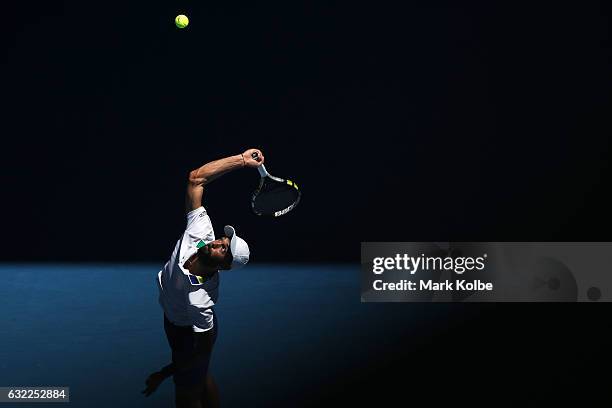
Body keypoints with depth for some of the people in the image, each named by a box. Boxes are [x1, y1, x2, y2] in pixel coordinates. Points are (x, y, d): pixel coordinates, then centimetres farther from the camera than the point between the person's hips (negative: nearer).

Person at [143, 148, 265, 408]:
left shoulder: (199, 301, -42)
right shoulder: (200, 231, -31)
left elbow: (203, 351, -28)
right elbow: (195, 179, -28)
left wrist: (163, 375, -18)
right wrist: (241, 160, -36)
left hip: (188, 333, -6)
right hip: (174, 318, 7)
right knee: (200, 378, 27)